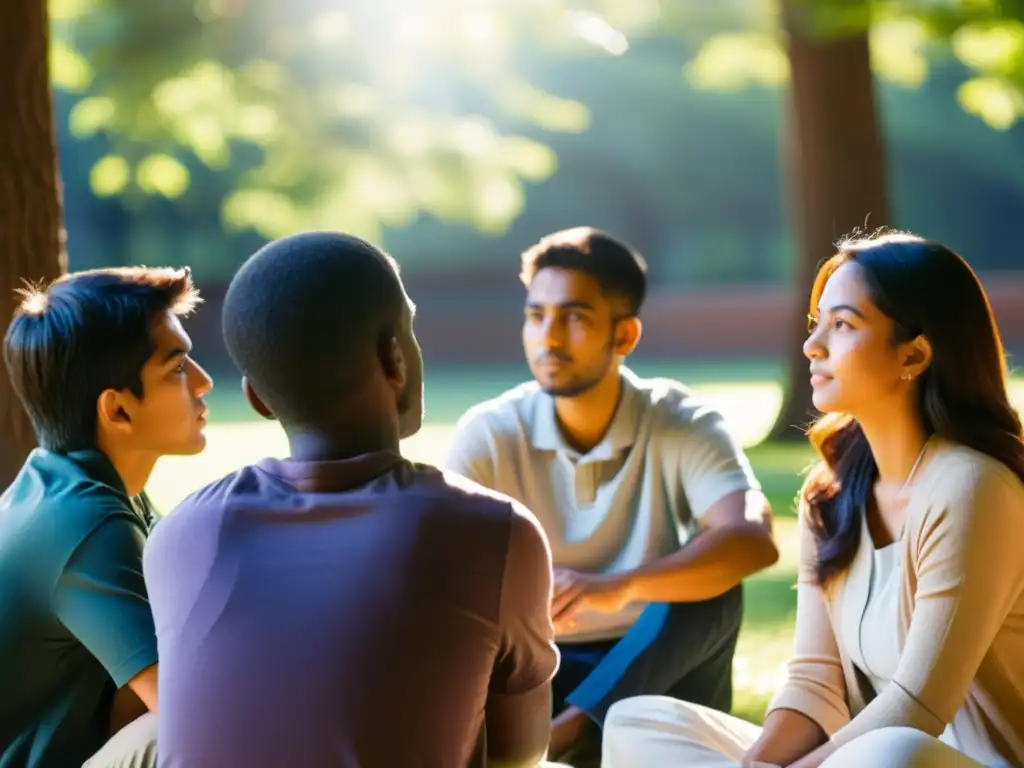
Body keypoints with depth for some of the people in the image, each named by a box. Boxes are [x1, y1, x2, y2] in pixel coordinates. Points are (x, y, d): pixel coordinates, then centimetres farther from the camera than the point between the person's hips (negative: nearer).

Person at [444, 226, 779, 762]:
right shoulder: (489, 436, -9)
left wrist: (619, 587, -49)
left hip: (662, 673, 0)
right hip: (540, 670, 0)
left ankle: (566, 730, -31)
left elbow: (753, 540, -33)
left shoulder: (685, 426, -14)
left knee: (709, 585, -32)